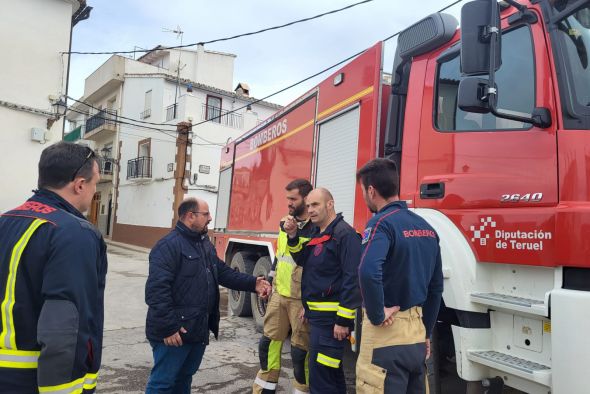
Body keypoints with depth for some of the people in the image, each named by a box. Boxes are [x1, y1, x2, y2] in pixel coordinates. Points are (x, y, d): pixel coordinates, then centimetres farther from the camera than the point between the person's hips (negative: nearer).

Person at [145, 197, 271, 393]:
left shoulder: (205, 244, 13)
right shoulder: (169, 245, -19)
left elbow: (223, 272, 16)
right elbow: (156, 289, -25)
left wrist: (252, 283, 4)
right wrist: (168, 327, -26)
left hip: (198, 329, 9)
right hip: (174, 332, -9)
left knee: (184, 378, 22)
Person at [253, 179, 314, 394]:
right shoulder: (285, 222, 9)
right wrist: (270, 282, 18)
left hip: (301, 299, -7)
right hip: (279, 295, 7)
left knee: (300, 349, 4)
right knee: (268, 341, 13)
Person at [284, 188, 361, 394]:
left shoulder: (344, 233, -17)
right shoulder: (318, 232, 13)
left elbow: (353, 279, -22)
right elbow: (304, 261, 19)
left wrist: (343, 320, -23)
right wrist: (293, 237, 2)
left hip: (331, 317, -10)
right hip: (317, 314, 10)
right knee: (331, 372, 20)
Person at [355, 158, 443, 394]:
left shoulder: (381, 223, -15)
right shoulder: (425, 226, 9)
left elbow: (369, 272, -34)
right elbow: (436, 286, 15)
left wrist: (376, 316, -19)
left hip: (387, 334, -8)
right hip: (416, 333, 8)